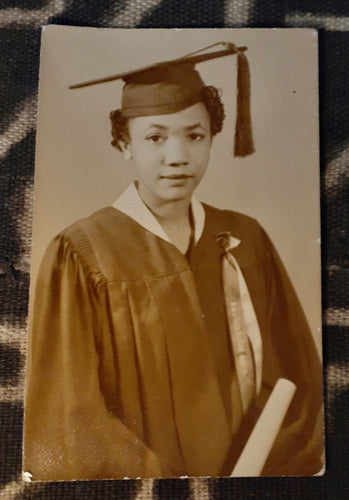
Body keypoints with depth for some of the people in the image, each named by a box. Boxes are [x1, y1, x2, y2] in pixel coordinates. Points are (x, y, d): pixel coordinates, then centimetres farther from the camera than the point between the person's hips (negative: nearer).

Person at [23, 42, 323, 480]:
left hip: (254, 466, 4)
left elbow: (298, 375, -4)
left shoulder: (246, 242, -7)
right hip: (139, 475, -2)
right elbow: (69, 418, -16)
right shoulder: (81, 258, -17)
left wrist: (260, 475, -14)